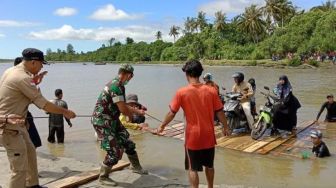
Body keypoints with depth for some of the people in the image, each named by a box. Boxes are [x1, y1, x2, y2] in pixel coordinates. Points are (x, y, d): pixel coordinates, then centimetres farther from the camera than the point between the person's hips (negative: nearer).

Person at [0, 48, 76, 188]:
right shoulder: (23, 78, -22)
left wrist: (33, 84, 7)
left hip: (17, 123, 11)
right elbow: (43, 104, -20)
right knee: (20, 168, -5)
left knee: (30, 152, 23)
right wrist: (65, 112, -9)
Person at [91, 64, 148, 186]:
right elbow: (123, 110, -23)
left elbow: (123, 106, 18)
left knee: (128, 143, 15)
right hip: (102, 122, -10)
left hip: (112, 120, 10)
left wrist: (137, 111, 17)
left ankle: (136, 167, 35)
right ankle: (103, 177, 16)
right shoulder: (116, 86, -23)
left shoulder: (117, 84, 8)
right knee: (114, 152, -6)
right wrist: (137, 113, -3)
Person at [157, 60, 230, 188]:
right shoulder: (211, 91, -6)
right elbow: (219, 112, 1)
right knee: (209, 165, 22)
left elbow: (172, 113, -5)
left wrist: (162, 126, 11)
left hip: (193, 136, -3)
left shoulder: (181, 92, -12)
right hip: (208, 135, 3)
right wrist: (225, 127, 16)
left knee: (193, 168, 10)